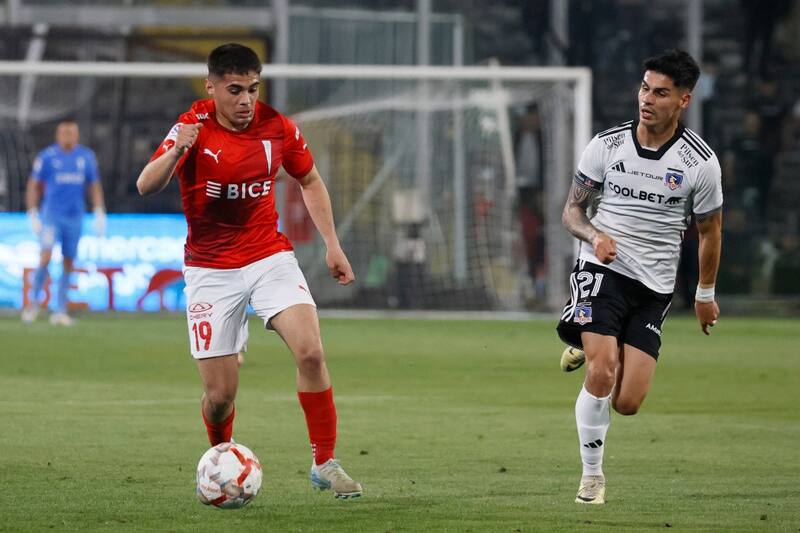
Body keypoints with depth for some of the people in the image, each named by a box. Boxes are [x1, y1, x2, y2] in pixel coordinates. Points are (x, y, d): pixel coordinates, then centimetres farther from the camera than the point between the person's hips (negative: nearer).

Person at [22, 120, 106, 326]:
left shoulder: (86, 157, 6)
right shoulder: (46, 157, -2)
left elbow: (95, 187, 13)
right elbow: (33, 186, 2)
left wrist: (100, 214, 6)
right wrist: (33, 215, -3)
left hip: (75, 216, 3)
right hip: (51, 214, -3)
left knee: (68, 264, 5)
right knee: (45, 257, -17)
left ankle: (60, 311, 11)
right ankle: (34, 302, -2)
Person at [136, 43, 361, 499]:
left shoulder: (278, 128, -4)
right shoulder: (194, 128, -13)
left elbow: (310, 181, 14)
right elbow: (146, 187, -25)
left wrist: (332, 245, 9)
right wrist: (176, 151, -43)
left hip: (270, 256, 2)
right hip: (211, 269, -2)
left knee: (311, 351, -21)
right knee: (221, 394, -4)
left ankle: (325, 463, -9)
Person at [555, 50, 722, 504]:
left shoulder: (700, 161, -4)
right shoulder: (607, 145, -1)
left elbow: (709, 229, 10)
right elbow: (572, 211, 7)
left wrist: (706, 294, 17)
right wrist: (595, 236, -15)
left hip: (654, 287, 1)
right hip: (603, 268, -1)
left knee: (627, 403, -6)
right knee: (601, 374, -22)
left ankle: (592, 350, 28)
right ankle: (592, 476, -4)